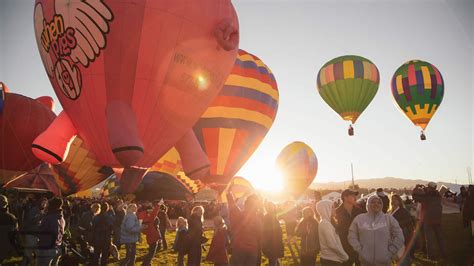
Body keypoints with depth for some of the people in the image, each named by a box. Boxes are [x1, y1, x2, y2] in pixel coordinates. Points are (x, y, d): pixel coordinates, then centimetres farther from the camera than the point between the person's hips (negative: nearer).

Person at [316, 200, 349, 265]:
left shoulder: (324, 222, 13)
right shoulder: (325, 223, -17)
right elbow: (333, 244, -21)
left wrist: (343, 255, 11)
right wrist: (345, 256, -11)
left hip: (328, 259, 9)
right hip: (331, 260, -9)